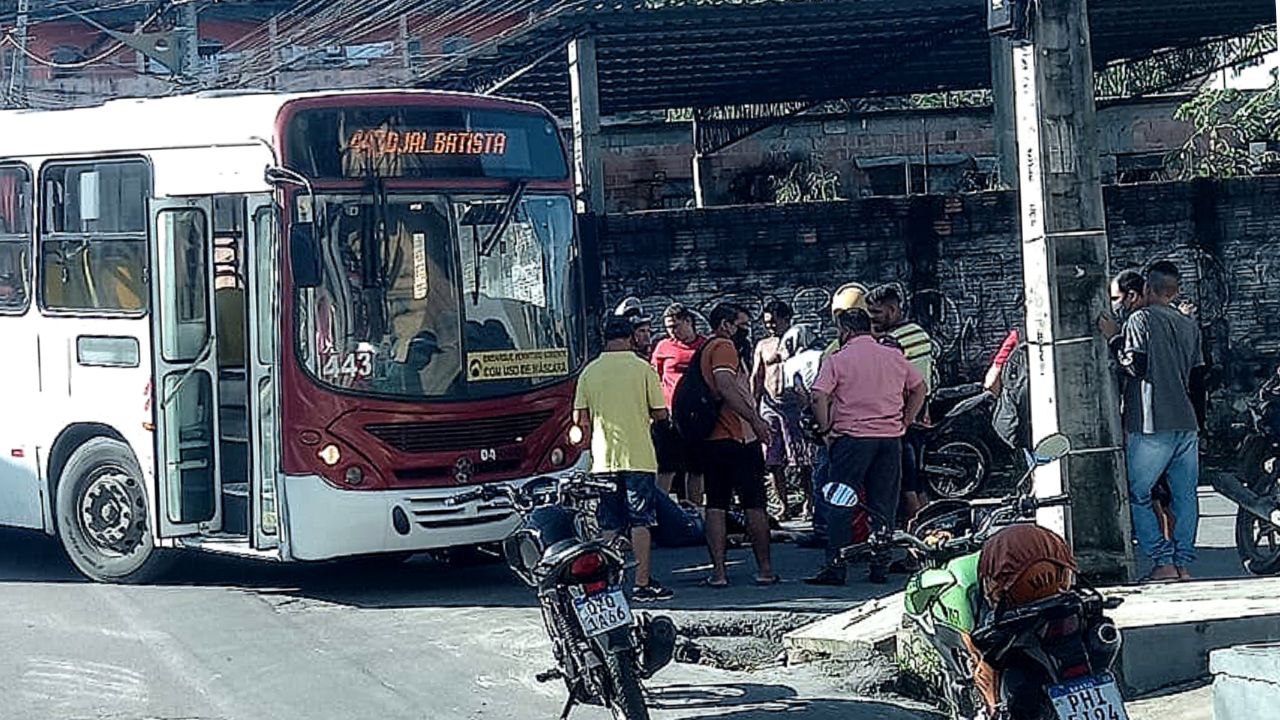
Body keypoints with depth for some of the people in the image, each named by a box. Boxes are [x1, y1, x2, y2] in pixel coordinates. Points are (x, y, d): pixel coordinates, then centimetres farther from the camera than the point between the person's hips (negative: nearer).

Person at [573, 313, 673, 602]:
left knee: (609, 526, 9)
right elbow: (660, 413, -4)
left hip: (603, 459, 3)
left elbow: (580, 418, 4)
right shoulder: (643, 369, -6)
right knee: (641, 521, 2)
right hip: (638, 457, -3)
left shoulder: (590, 371, 2)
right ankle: (643, 583, 0)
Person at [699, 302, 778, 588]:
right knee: (755, 505, 1)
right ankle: (765, 569, 6)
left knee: (716, 505, 5)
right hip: (738, 438, -8)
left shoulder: (704, 350, 19)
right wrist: (755, 419, -26)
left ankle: (718, 571, 2)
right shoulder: (724, 347, -9)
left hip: (711, 439, 8)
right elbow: (725, 386, -24)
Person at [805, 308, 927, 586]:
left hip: (852, 437, -4)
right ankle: (880, 567, 9)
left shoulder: (838, 359, -3)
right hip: (891, 438, 4)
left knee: (841, 505, -1)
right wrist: (902, 424, 19)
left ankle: (835, 567, -4)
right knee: (884, 506, 9)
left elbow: (819, 397, -13)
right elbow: (919, 389, 18)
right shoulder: (895, 357, 11)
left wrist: (826, 430, -3)